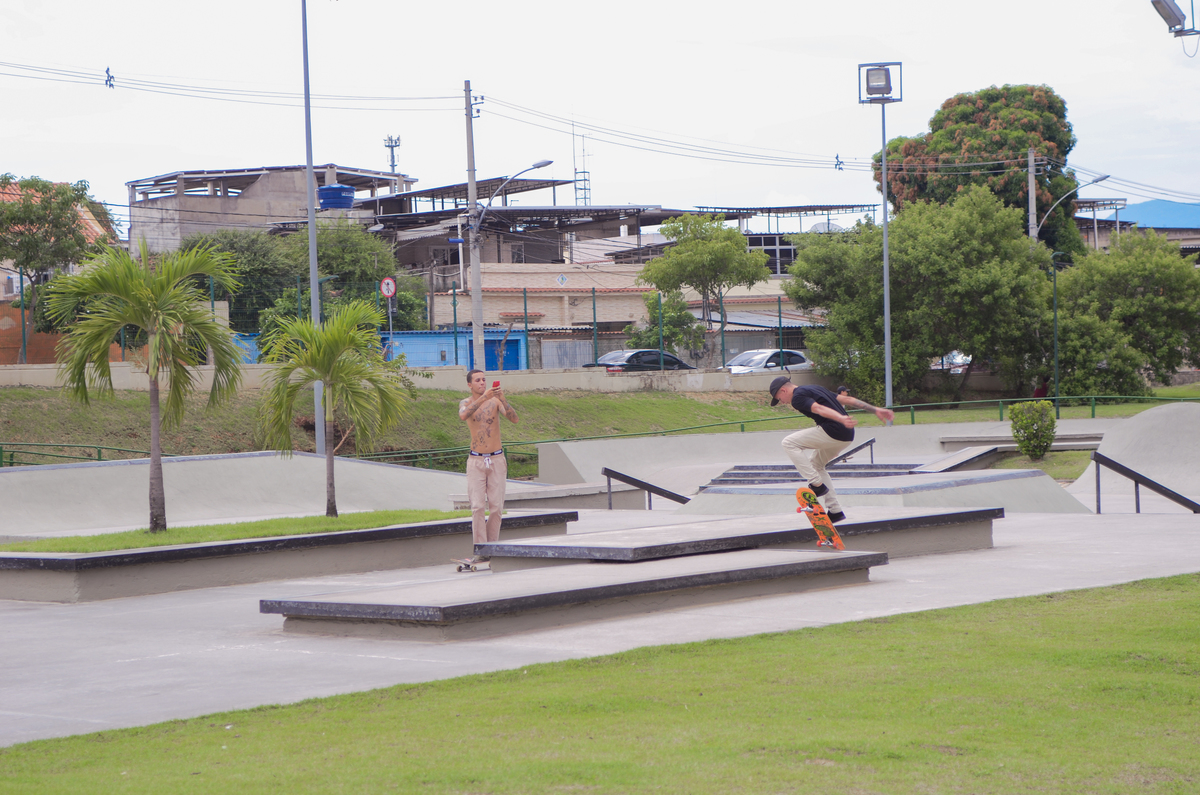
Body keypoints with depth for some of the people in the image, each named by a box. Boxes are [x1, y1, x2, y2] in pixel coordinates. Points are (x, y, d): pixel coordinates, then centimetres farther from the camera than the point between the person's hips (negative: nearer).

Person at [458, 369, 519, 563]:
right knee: (477, 507, -9)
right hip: (476, 461, -1)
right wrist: (484, 397, -31)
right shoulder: (466, 403, 3)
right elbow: (463, 415, -21)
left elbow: (514, 419, -10)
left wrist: (503, 400, -24)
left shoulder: (495, 401, 3)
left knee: (496, 507, -1)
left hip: (497, 459, 1)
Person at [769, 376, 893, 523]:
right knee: (815, 463, 25)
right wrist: (876, 410, 21)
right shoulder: (813, 388, 26)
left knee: (789, 443, -2)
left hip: (833, 432, -10)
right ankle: (835, 510, 22)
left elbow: (818, 408, -21)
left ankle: (817, 484, -6)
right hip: (847, 437, 10)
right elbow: (847, 399, 23)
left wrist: (841, 419, -37)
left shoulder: (797, 397, -2)